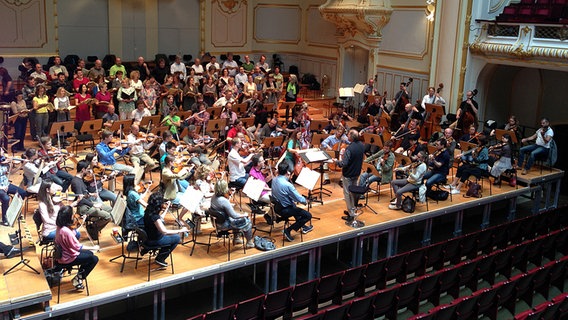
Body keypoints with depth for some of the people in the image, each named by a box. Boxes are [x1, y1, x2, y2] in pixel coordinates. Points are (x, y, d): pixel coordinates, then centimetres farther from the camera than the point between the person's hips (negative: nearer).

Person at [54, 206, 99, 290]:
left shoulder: (60, 227, -5)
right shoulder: (66, 231, -32)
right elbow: (77, 247, -27)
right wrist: (93, 248, -18)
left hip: (63, 254, 9)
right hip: (68, 259, -9)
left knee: (89, 254, 22)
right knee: (94, 259, -2)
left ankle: (79, 276, 22)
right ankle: (78, 280, 9)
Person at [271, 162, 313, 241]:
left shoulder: (274, 180, -6)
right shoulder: (287, 185, -30)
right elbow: (300, 199, -22)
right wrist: (305, 201, -2)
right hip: (285, 210, -9)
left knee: (294, 205, 36)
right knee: (308, 215, -1)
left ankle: (302, 226, 44)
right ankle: (288, 230, 2)